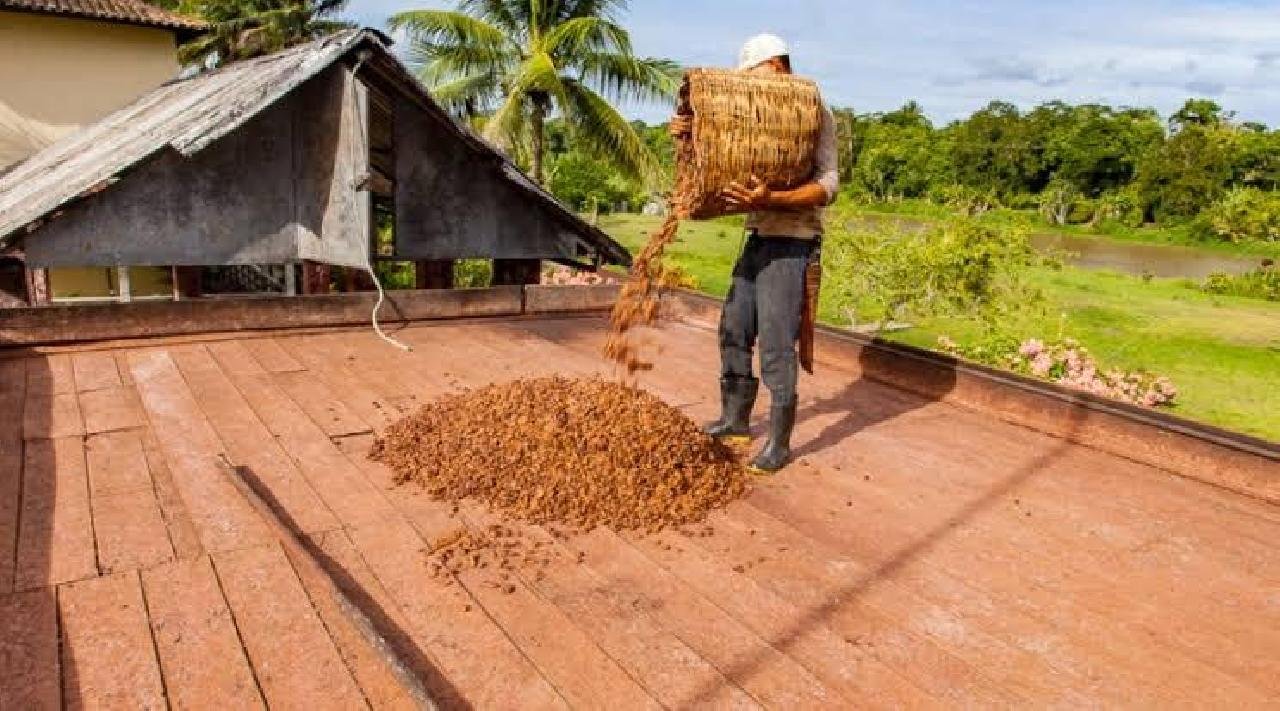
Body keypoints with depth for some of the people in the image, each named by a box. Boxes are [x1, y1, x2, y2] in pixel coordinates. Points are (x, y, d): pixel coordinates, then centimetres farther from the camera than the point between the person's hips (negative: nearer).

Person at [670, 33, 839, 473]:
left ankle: (779, 442, 6)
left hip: (791, 244, -8)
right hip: (757, 240, 8)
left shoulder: (816, 115, -8)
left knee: (776, 345, -7)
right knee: (734, 330, 13)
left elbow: (828, 185, -17)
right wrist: (688, 134, -8)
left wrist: (770, 200, -33)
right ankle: (735, 418, 29)